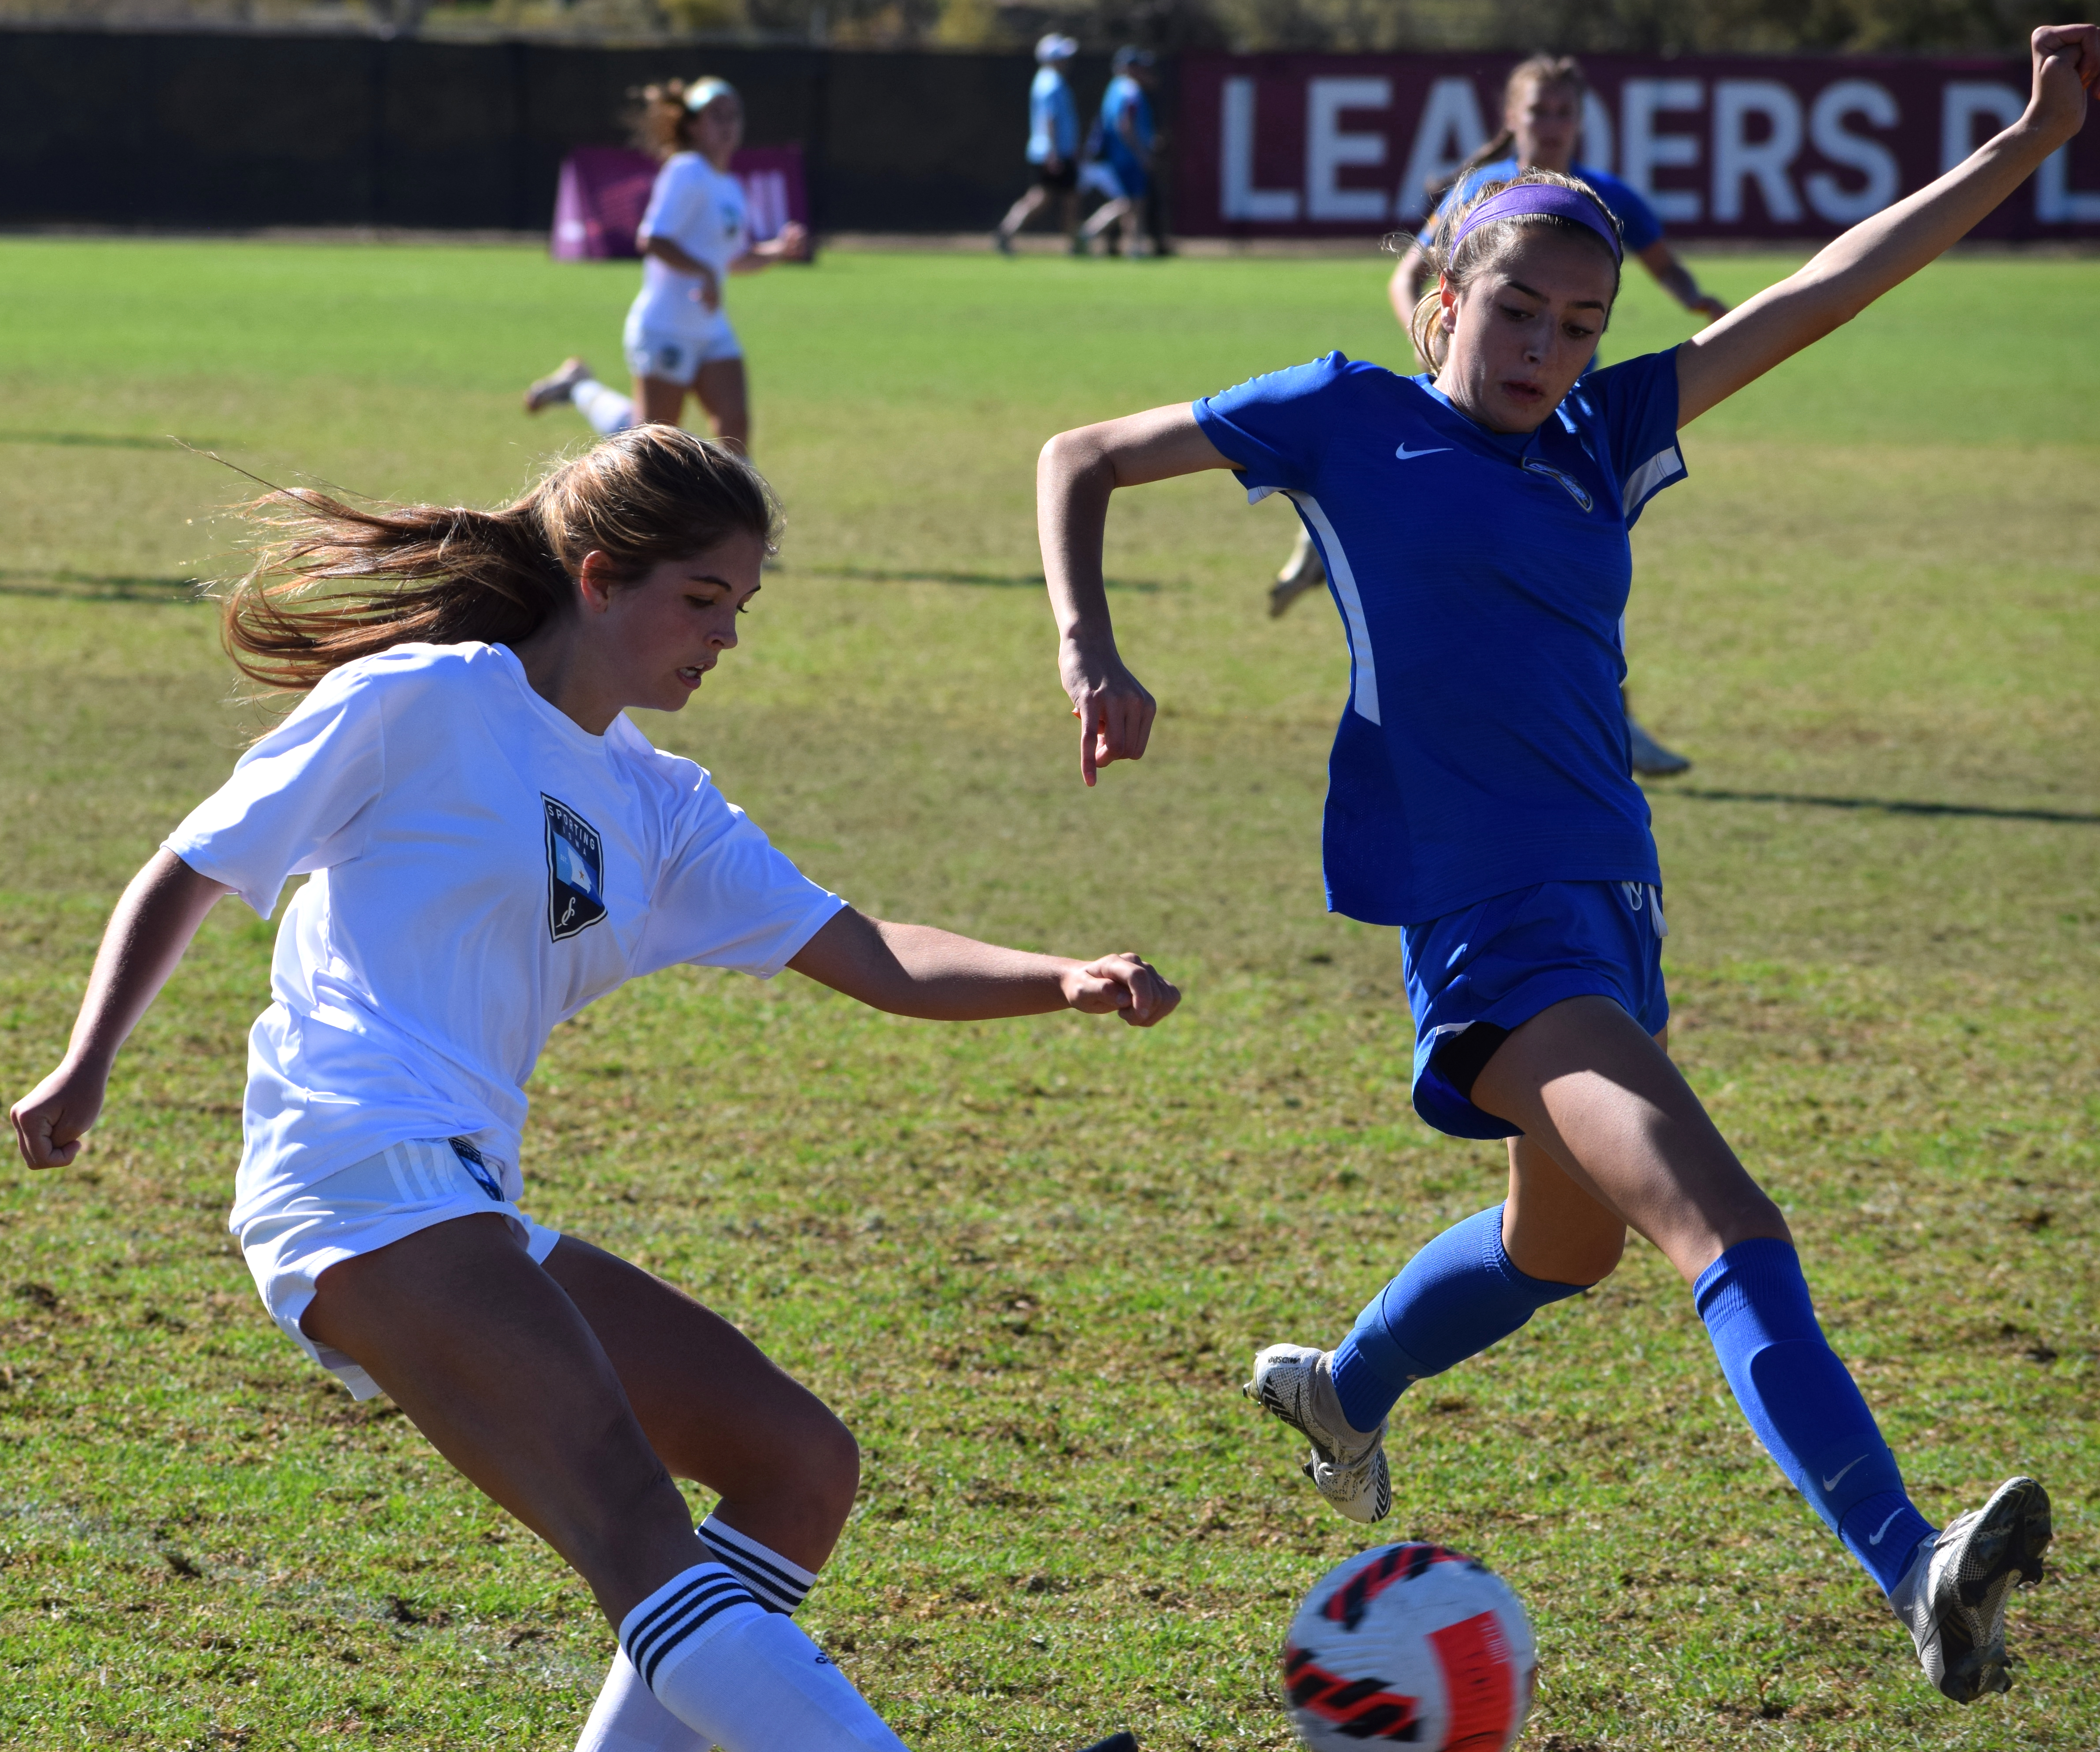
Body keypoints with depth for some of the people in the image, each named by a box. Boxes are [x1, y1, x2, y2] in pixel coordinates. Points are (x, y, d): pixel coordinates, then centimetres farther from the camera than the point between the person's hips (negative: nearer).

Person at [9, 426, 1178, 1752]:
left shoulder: (661, 811, 21)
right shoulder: (421, 702, 2)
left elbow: (874, 961, 13)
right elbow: (188, 877, 6)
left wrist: (1065, 984, -4)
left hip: (473, 1218, 9)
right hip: (365, 1181, -9)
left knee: (802, 1465, 4)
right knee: (637, 1528, -24)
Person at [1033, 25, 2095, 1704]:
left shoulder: (1602, 444, 11)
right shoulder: (1352, 422, 1)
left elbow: (1822, 293, 6)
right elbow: (1082, 462, 10)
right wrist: (1090, 649, -6)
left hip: (1612, 900, 8)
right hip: (1490, 918, -8)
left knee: (1567, 1239, 27)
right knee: (1727, 1229, -22)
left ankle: (1343, 1390, 55)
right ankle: (1913, 1572, -34)